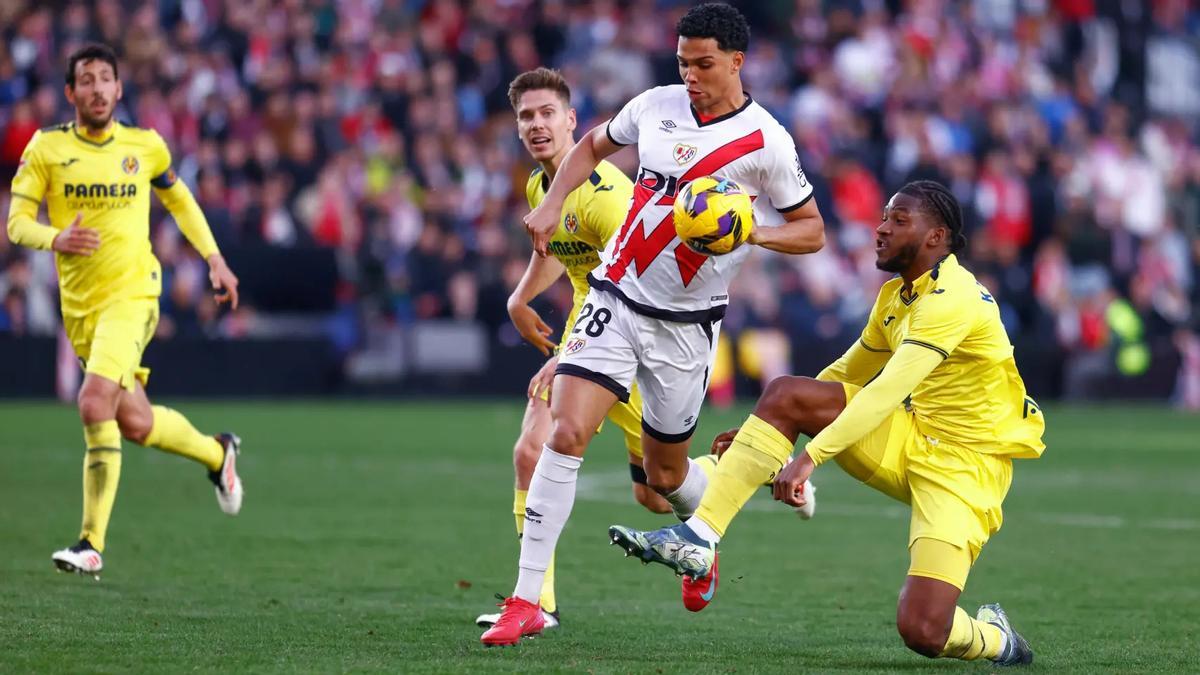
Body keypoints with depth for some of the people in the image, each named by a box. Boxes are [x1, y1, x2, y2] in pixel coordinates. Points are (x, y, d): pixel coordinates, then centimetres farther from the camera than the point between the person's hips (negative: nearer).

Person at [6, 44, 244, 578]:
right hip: (80, 306, 3)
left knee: (96, 403, -24)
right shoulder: (46, 148, 0)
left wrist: (214, 258, 16)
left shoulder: (145, 146, 2)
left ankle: (91, 544, -20)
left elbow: (177, 197, 21)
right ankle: (216, 453, 43)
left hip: (132, 293, -3)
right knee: (136, 424, 12)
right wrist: (56, 239, -24)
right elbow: (17, 222, -3)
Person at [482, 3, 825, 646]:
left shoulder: (765, 142, -8)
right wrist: (551, 204, 6)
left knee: (665, 473, 10)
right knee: (565, 433, -16)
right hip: (614, 299, 2)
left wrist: (754, 231, -20)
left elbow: (811, 230, -1)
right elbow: (593, 145, 21)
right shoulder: (656, 105, 2)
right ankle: (525, 600, -15)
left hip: (685, 322, -2)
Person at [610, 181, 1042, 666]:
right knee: (784, 394, -11)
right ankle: (697, 541, -15)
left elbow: (888, 390, -32)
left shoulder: (951, 298, -21)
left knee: (922, 633, -24)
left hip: (965, 466, -8)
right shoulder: (897, 295, 10)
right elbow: (848, 373, 23)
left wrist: (810, 456, -39)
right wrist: (762, 430, 20)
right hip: (910, 438, 8)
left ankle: (995, 639, 13)